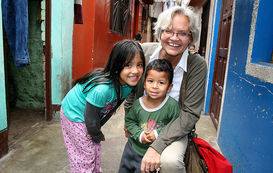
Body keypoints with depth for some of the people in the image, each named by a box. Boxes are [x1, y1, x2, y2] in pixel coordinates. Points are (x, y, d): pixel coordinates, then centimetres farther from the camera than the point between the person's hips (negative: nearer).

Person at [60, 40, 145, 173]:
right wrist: (97, 135, -8)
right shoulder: (102, 89, -41)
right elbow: (91, 117, -27)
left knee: (95, 152, 21)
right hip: (75, 115, -7)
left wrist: (97, 130, -1)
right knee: (85, 157, 7)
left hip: (90, 118, 7)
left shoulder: (128, 84, -16)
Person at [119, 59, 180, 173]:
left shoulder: (172, 105, -21)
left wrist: (158, 134, -21)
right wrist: (139, 134, -13)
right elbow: (129, 121, 1)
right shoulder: (138, 103, -11)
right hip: (133, 148, 4)